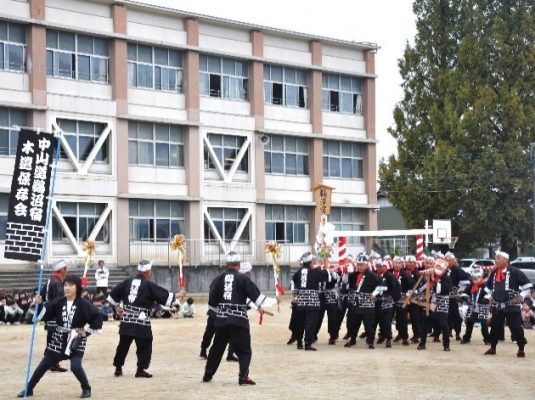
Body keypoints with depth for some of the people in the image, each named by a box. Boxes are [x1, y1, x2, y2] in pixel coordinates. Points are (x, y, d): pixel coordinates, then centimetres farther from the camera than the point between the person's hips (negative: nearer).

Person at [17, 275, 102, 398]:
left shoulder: (83, 305, -13)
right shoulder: (58, 302, -2)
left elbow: (97, 319, -9)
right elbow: (43, 315, -1)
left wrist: (87, 331, -10)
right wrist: (38, 304, -16)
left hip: (76, 340, -4)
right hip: (59, 339, 4)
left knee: (76, 366, -21)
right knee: (43, 365, 9)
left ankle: (86, 388, 5)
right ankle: (28, 389, 24)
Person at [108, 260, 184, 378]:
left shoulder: (128, 282, 8)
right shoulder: (149, 285, -7)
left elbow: (114, 294, 14)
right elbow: (165, 297, -7)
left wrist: (117, 307, 27)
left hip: (126, 320, 6)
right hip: (141, 322, -6)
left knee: (123, 344, 16)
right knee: (145, 345, 4)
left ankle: (118, 368, 24)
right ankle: (141, 369, 0)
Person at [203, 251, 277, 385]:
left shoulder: (218, 279, 3)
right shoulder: (243, 279, -5)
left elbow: (212, 301, 4)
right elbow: (256, 296, -5)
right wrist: (274, 301, 7)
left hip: (221, 320, 4)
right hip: (239, 320, -4)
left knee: (217, 348, 17)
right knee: (244, 350, 2)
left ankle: (208, 375, 25)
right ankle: (243, 376, -12)